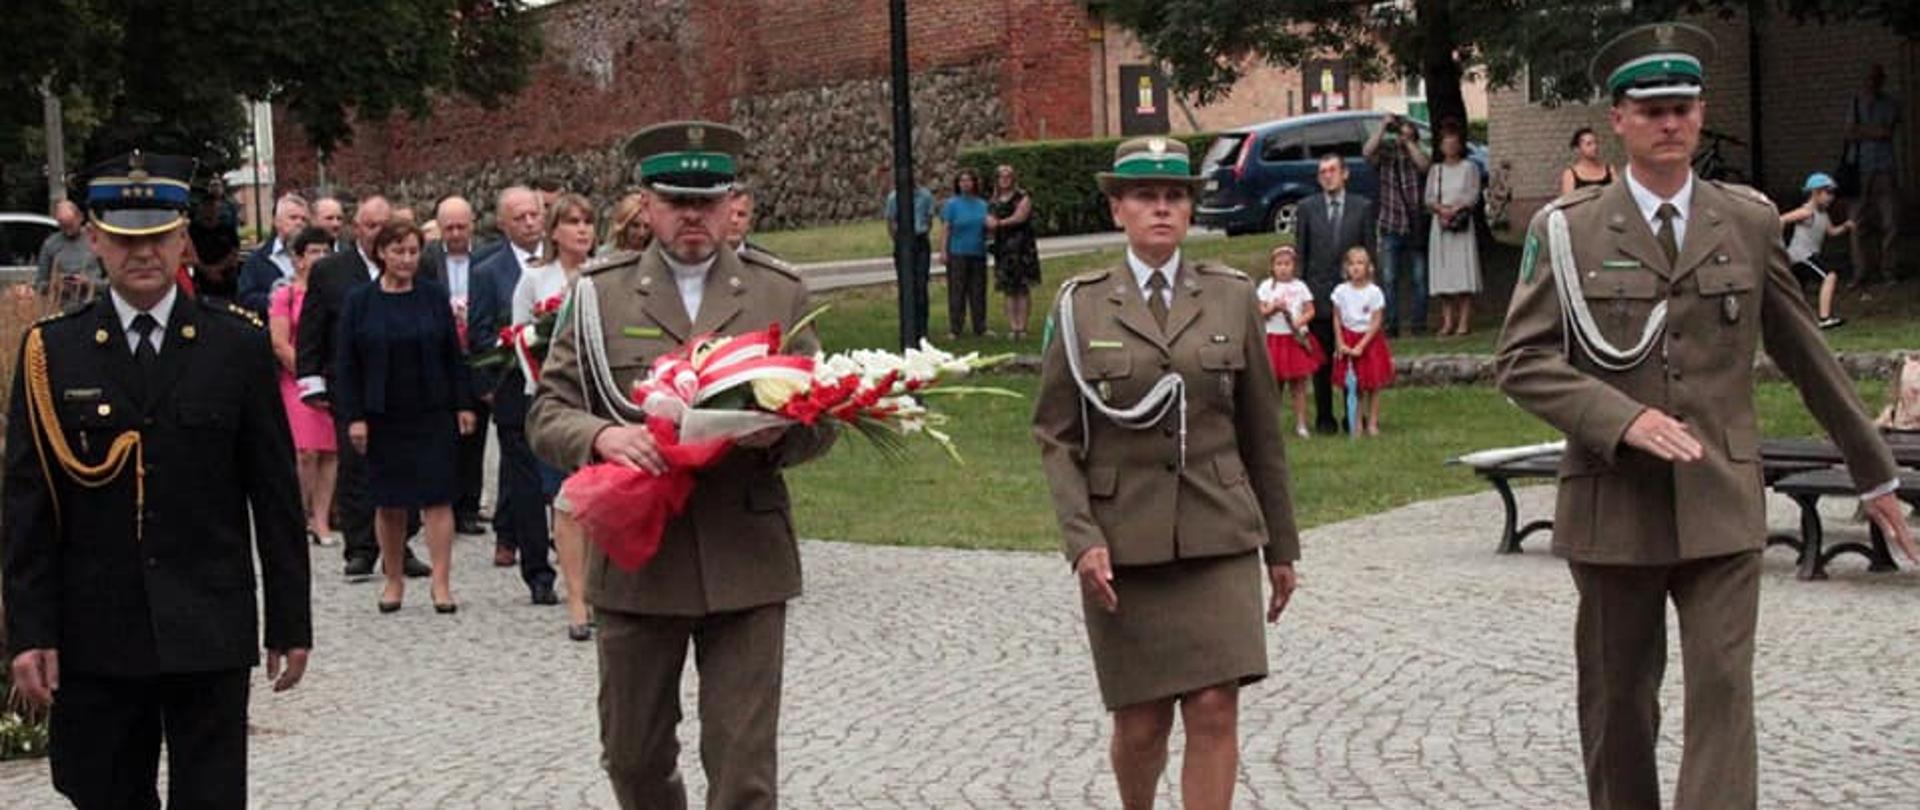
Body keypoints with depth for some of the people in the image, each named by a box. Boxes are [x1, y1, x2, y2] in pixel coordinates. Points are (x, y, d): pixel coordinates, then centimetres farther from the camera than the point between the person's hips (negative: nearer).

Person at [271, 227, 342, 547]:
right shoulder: (284, 295, 2)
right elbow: (280, 345, -4)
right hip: (297, 383, -3)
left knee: (330, 452, -1)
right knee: (306, 452, -11)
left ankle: (321, 520, 4)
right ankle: (300, 519, 0)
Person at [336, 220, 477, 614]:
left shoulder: (434, 296, 4)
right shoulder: (359, 301, 0)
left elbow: (454, 355, 7)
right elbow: (346, 363, 0)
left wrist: (463, 404, 2)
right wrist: (353, 416, -5)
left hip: (433, 415, 0)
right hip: (382, 418, 0)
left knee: (437, 496, -5)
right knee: (388, 502, 7)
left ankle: (441, 582, -5)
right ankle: (394, 579, 19)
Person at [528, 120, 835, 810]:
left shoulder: (780, 293, 7)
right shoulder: (600, 293, 4)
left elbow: (819, 422, 9)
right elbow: (547, 415, 4)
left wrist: (780, 435, -15)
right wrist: (602, 436, -19)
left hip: (745, 563, -1)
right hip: (633, 562, 1)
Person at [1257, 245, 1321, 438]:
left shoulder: (1300, 286, 5)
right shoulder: (1266, 287, 4)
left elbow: (1310, 311, 4)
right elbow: (1260, 312, 0)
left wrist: (1300, 321, -15)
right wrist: (1273, 308, -18)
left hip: (1297, 339, 1)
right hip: (1274, 339, -1)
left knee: (1299, 385, 2)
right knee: (1274, 384, 3)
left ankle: (1300, 424, 7)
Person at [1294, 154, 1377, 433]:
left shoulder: (1363, 207, 6)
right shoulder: (1306, 208, 6)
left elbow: (1369, 250, 5)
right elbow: (1300, 251, 6)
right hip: (1318, 292, 0)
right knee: (1321, 359, 3)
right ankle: (1324, 417, 10)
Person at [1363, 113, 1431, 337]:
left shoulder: (1417, 157, 6)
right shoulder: (1386, 157, 6)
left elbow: (1424, 164, -17)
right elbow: (1367, 152, -13)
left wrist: (1408, 143, -11)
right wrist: (1384, 127, -13)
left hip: (1415, 227, 0)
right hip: (1391, 227, 0)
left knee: (1419, 278, 3)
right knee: (1389, 279, -2)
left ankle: (1419, 322, 10)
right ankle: (1391, 324, 2)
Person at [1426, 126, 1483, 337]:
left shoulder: (1469, 167, 6)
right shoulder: (1435, 170, 16)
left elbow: (1472, 196, -4)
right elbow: (1428, 199, 8)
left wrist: (1453, 210, -15)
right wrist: (1441, 209, -11)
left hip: (1462, 225, -3)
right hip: (1439, 226, 3)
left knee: (1464, 272, -9)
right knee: (1443, 275, -1)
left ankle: (1464, 321, -9)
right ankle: (1447, 321, 1)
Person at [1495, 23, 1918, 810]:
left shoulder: (1750, 221, 6)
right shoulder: (1566, 229, 0)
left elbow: (1804, 352, 14)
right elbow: (1521, 360, -5)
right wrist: (1623, 418, -20)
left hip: (1722, 505, 1)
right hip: (1614, 502, 0)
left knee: (1723, 692, -9)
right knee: (1618, 703, 11)